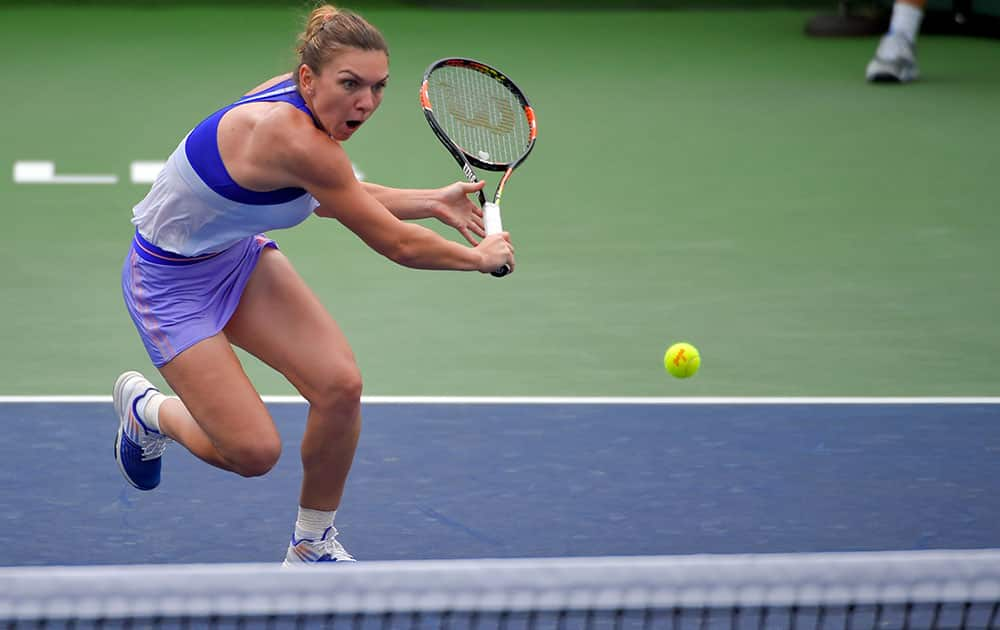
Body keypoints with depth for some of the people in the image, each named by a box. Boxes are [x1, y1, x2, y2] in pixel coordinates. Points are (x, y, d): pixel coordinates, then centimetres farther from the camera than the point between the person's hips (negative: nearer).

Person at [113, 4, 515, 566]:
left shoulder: (299, 101, -9)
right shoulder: (295, 139, -36)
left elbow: (325, 197, 12)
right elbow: (396, 244, -27)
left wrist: (433, 202, 5)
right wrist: (478, 257, -10)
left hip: (238, 255, 8)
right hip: (171, 282, -8)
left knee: (340, 384, -9)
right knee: (253, 453, -10)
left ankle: (312, 544, 12)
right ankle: (146, 408, 22)